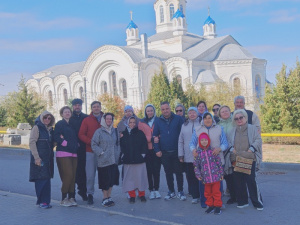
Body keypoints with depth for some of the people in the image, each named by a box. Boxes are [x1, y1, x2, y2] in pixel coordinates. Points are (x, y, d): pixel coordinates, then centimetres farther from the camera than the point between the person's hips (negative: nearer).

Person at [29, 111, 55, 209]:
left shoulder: (50, 129, 16)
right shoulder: (37, 128, -5)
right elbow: (32, 142, -12)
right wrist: (36, 157, -17)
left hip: (48, 158, 7)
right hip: (39, 158, -7)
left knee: (47, 179, 9)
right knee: (41, 179, -8)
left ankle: (45, 201, 17)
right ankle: (42, 201, -1)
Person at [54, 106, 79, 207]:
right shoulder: (59, 124, 1)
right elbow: (56, 137, -10)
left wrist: (77, 144, 9)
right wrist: (66, 143, -13)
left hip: (73, 154, 6)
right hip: (63, 153, -6)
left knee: (73, 176, 3)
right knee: (68, 175, -12)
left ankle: (71, 198, 10)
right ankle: (64, 199, -1)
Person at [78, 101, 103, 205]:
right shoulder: (86, 120, 6)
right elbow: (81, 135, 1)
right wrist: (90, 142, -13)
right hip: (90, 151, -1)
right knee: (90, 174, -2)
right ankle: (90, 194, 11)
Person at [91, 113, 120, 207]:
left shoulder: (115, 131, 11)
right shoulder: (99, 131, -3)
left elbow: (118, 143, 18)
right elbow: (94, 144, -5)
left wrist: (117, 153, 6)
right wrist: (101, 153, -11)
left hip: (114, 160, 5)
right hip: (103, 160, -4)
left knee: (112, 178, 8)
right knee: (105, 179, -2)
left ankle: (109, 197, 22)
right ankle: (105, 198, 10)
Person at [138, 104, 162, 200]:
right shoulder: (142, 122, 7)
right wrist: (151, 139, -12)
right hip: (147, 149, 0)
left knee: (157, 169, 1)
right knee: (149, 170, 3)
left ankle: (156, 189, 13)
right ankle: (151, 190, 12)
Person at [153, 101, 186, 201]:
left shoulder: (178, 119, -3)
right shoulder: (159, 121, 6)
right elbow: (155, 136, 8)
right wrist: (157, 150, 1)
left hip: (177, 151, -3)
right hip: (164, 152, 3)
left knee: (179, 172, 4)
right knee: (168, 173, 11)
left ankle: (180, 191, 17)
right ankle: (171, 192, 23)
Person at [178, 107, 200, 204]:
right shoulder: (184, 125, 13)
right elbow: (180, 141, 13)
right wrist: (180, 155, 7)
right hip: (188, 157, 3)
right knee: (190, 177, 3)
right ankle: (195, 196, 12)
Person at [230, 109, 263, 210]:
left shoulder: (252, 128, 6)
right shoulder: (233, 130, 14)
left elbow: (258, 140, 0)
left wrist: (251, 149, -11)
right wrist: (232, 149, -2)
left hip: (250, 159, -3)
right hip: (236, 160, 3)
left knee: (251, 181, -6)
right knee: (238, 181, 4)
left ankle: (257, 202, 8)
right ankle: (242, 202, 17)